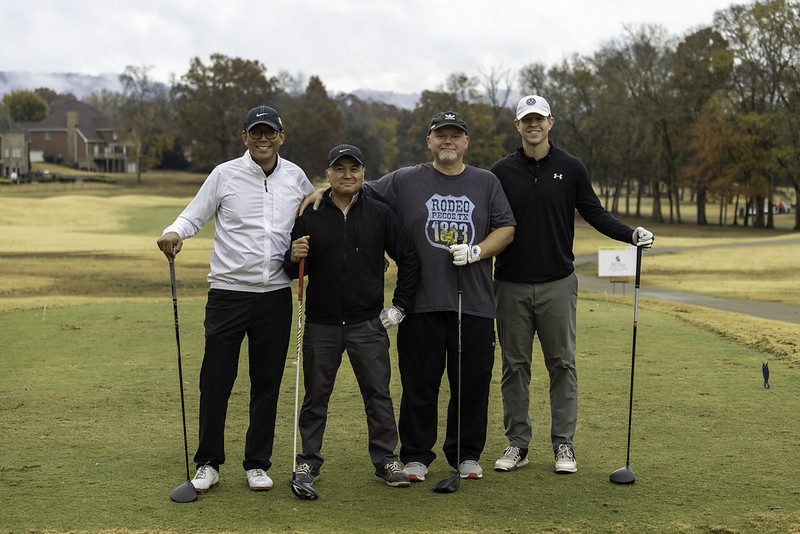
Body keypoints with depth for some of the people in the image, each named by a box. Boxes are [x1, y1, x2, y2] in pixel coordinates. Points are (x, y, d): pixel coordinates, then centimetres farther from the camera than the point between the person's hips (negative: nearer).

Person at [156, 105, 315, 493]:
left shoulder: (296, 177, 9)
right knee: (215, 380, -2)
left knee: (267, 383, 7)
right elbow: (194, 215, 1)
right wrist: (175, 232, -20)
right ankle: (208, 463, 12)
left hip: (276, 293, 3)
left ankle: (257, 464, 18)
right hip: (228, 291, -2)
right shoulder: (225, 174, 0)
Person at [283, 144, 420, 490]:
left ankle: (385, 460, 13)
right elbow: (294, 272, 5)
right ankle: (309, 460, 19)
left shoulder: (380, 214, 3)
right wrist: (294, 258, -18)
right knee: (316, 395, 7)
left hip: (369, 323, 0)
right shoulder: (310, 217, 3)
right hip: (321, 324, 0)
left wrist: (400, 305, 4)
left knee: (378, 393, 3)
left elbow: (409, 260, 8)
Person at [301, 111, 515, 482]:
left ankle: (466, 455, 21)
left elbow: (506, 228, 10)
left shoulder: (486, 183, 12)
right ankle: (416, 456, 16)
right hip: (421, 302, -1)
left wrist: (476, 251, -6)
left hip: (475, 301, 1)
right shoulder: (405, 181, 9)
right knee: (419, 383, 3)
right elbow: (361, 191, 12)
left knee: (472, 382, 6)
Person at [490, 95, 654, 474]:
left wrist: (632, 234, -6)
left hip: (558, 283, 0)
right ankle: (517, 443, 13)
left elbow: (594, 213, 7)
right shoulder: (502, 172, 4)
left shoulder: (570, 168, 4)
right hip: (512, 286, 1)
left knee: (562, 364, 2)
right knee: (515, 365, 5)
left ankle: (563, 444, 9)